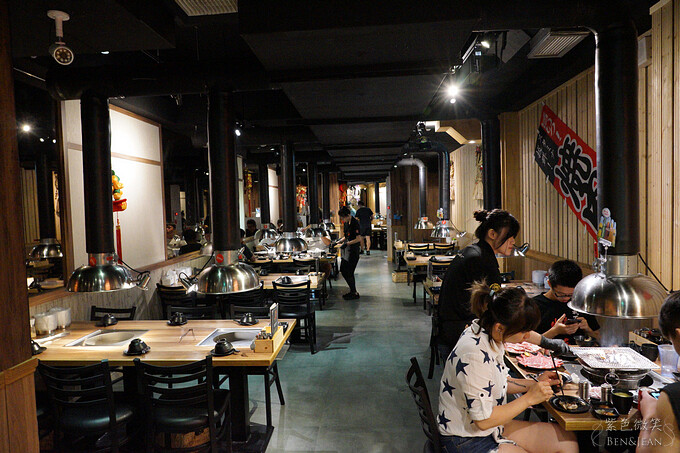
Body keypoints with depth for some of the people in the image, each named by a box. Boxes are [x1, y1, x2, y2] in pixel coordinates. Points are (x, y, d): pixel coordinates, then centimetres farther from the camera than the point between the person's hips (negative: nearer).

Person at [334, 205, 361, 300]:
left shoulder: (354, 223, -16)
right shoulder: (346, 223, 11)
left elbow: (358, 239, -20)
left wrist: (347, 243, -23)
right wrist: (338, 242, 12)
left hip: (353, 251, -10)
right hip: (346, 250, 10)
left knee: (349, 272, -4)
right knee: (343, 270, 13)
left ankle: (354, 293, 9)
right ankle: (352, 290, 25)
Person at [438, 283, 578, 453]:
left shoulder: (488, 332, -4)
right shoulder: (475, 354, -31)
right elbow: (483, 420, -24)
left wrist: (534, 384, 4)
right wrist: (529, 398, -17)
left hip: (491, 426, 9)